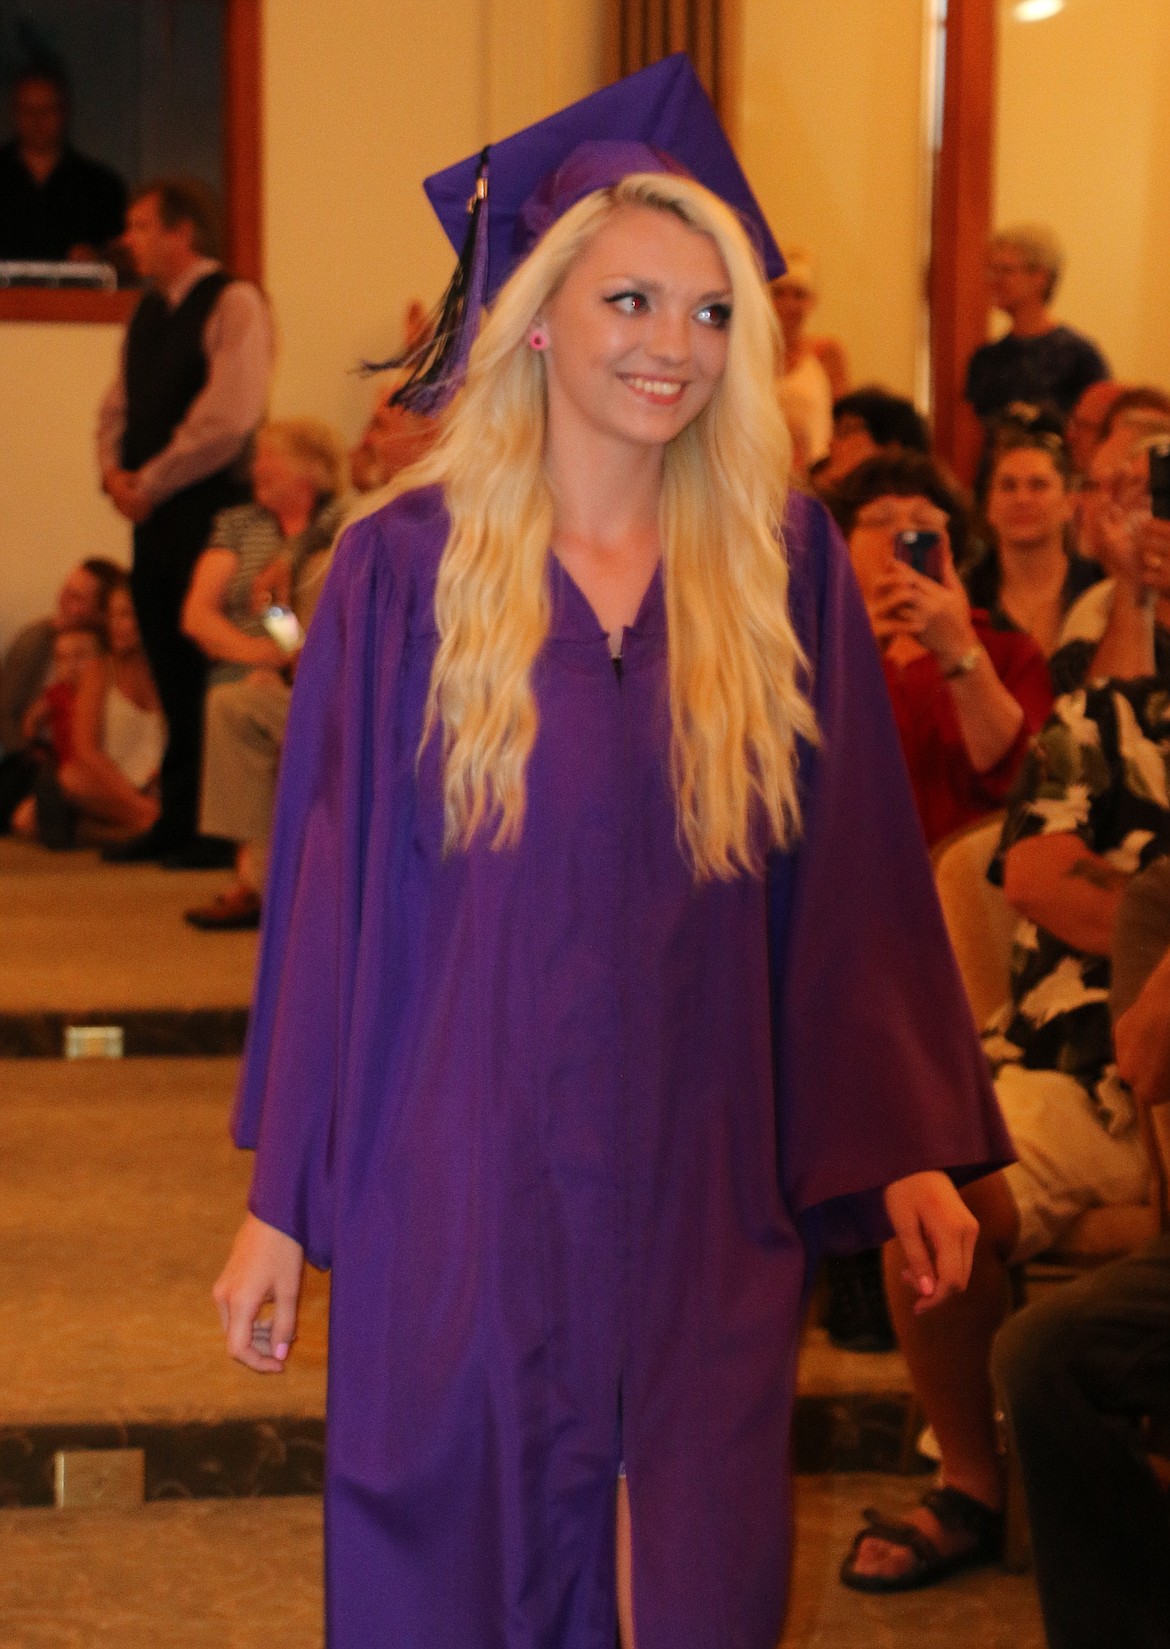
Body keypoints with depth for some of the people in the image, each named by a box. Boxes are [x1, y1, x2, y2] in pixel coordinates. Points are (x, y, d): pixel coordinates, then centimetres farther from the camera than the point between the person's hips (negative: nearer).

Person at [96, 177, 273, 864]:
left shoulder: (233, 303, -9)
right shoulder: (150, 311, 17)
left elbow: (228, 416, -18)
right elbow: (120, 403, 20)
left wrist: (152, 482, -14)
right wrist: (115, 469, 0)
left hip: (211, 507, -8)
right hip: (153, 511, 8)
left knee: (207, 674, -7)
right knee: (169, 671, 10)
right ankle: (175, 823, 17)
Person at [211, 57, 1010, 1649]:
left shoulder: (782, 568, 2)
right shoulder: (409, 566, -3)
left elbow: (855, 870, 5)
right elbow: (328, 886, -1)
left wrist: (910, 1147, 2)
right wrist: (279, 1203, -1)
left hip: (702, 1189, 2)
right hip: (460, 1193, -1)